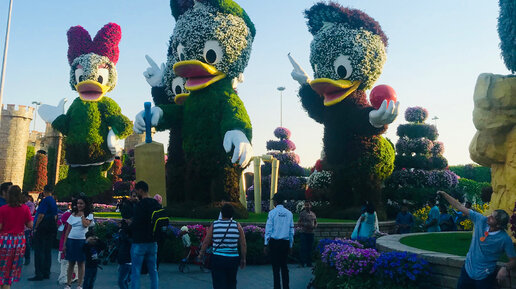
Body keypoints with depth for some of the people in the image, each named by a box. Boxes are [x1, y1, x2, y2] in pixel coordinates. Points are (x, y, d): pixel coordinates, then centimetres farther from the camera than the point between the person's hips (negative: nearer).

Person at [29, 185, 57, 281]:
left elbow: (41, 215, -17)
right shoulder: (54, 201, 12)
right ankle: (46, 273, 16)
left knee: (38, 251, -3)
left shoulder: (45, 200, -12)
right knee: (47, 251, 11)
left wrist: (35, 228, -11)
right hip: (51, 228, 8)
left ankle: (39, 274, -2)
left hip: (42, 228, -8)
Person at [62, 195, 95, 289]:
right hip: (71, 240, 3)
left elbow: (85, 224, -17)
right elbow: (68, 230, 10)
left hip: (81, 241, -3)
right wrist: (64, 243, 6)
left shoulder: (89, 215, 3)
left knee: (81, 263, 3)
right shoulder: (73, 215, 11)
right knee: (71, 263, 8)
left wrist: (82, 214, -6)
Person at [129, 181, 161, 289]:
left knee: (135, 271, 1)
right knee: (153, 270, 12)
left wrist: (130, 224, 5)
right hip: (153, 242, 7)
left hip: (139, 242, -7)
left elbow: (136, 224, -17)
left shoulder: (141, 204, -15)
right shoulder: (156, 204, 8)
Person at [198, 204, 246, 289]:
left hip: (217, 259, -1)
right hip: (233, 259, 1)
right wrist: (243, 259, 10)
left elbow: (206, 242, 2)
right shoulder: (237, 226, -2)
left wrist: (201, 254, 18)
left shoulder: (214, 225, -3)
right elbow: (243, 245, -2)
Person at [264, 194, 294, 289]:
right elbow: (291, 231, 10)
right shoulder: (289, 213, 6)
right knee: (284, 266, 13)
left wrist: (266, 244, -1)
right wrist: (290, 245, 18)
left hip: (274, 242, -4)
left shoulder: (272, 212, -6)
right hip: (286, 242, 4)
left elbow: (268, 229, -6)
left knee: (276, 267, 1)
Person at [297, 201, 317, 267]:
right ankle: (303, 262, -4)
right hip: (303, 232, -4)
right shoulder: (302, 213, 0)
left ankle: (309, 263, 12)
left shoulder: (313, 214, 13)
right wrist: (305, 225, -19)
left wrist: (314, 226, -1)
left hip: (311, 233, 4)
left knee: (310, 248, 5)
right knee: (303, 248, -8)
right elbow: (298, 223, -3)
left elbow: (315, 222, 21)